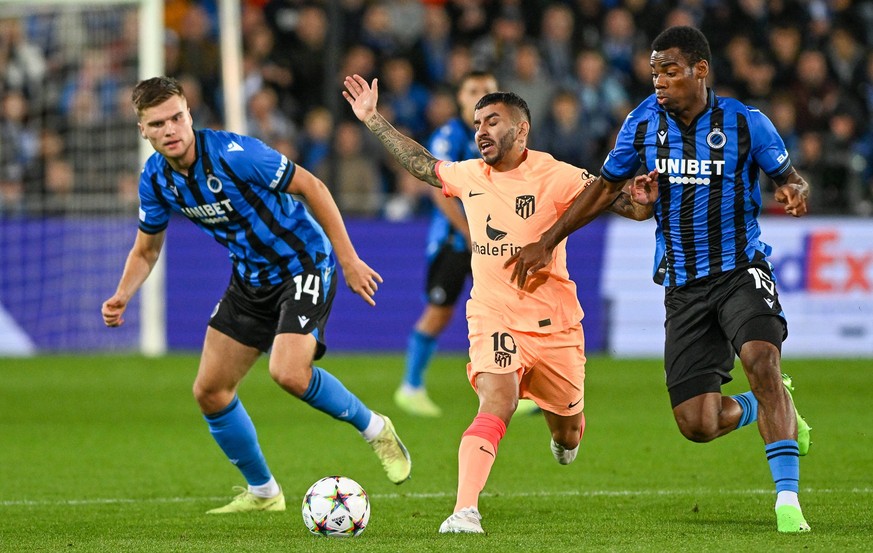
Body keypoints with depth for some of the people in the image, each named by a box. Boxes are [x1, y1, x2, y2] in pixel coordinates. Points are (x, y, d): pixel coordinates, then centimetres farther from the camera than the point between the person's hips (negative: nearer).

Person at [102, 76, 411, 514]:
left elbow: (311, 187, -17)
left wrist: (348, 260, -16)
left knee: (289, 373, -28)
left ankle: (374, 429, -2)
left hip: (304, 264, -7)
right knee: (209, 390, 3)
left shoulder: (234, 154, -26)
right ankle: (261, 492, 22)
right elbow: (146, 250, 10)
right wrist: (122, 296, -10)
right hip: (251, 277, 7)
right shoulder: (155, 180, -6)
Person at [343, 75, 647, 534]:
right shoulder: (468, 175, 4)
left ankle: (564, 434, 53)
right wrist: (373, 120, 23)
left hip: (553, 324, -1)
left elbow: (617, 200, -14)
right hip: (493, 319, 1)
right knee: (496, 405, -26)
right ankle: (465, 510, -36)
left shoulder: (556, 177, -11)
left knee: (566, 435, 14)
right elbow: (422, 164, 21)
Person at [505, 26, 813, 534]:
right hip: (683, 287, 3)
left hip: (740, 271, -3)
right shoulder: (644, 123, 1)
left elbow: (790, 177, 4)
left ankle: (788, 498, -26)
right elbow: (607, 186, 14)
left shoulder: (746, 123, -6)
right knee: (697, 425, -6)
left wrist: (795, 192, -21)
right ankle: (771, 408, 29)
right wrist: (548, 242, 13)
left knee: (762, 361, -32)